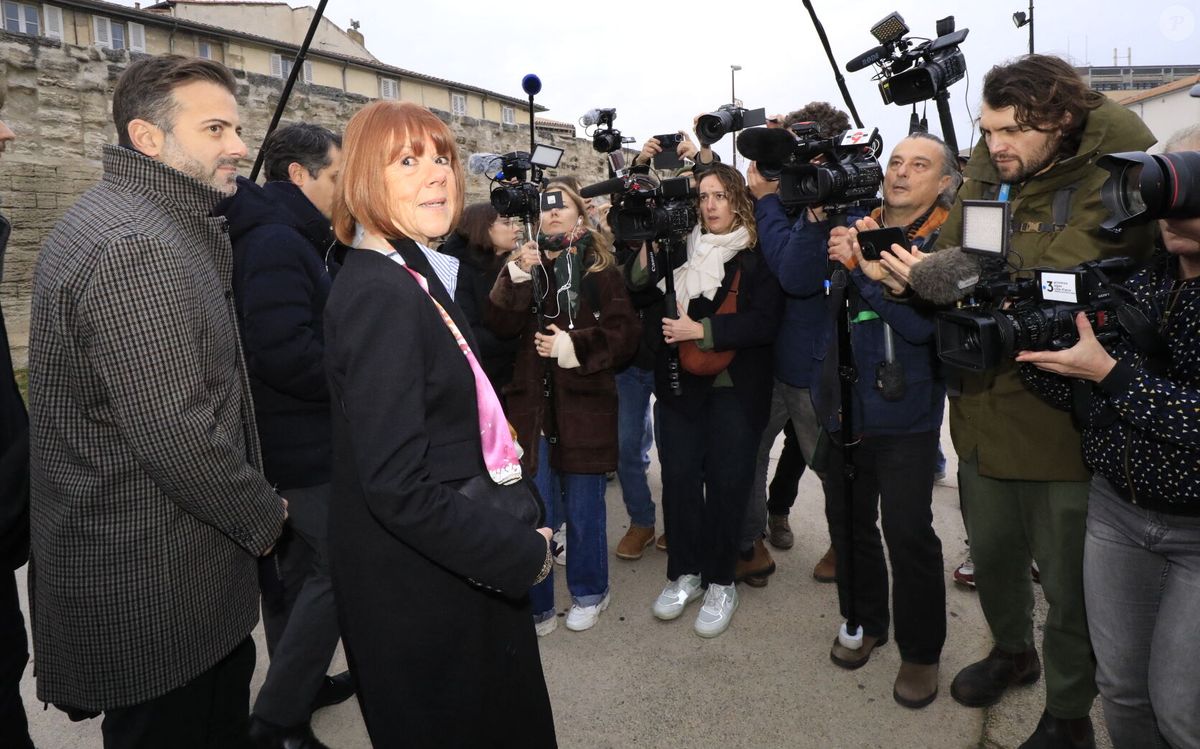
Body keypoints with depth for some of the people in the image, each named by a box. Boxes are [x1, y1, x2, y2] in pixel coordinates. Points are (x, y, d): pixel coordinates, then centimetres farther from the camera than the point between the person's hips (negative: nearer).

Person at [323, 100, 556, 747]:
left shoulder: (411, 275, 7)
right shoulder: (379, 295, -24)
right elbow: (398, 487, -28)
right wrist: (524, 552, -19)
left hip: (454, 567, 9)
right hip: (419, 592, -9)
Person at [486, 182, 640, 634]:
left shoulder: (599, 269, 1)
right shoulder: (525, 264, 10)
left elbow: (624, 333, -6)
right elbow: (500, 326, -4)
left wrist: (575, 345, -15)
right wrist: (517, 277, -15)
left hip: (583, 406, -2)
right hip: (531, 404, 2)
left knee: (583, 510, 10)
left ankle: (589, 593, 33)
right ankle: (535, 606, 25)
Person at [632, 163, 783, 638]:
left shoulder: (758, 256, -2)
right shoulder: (682, 249, 8)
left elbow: (765, 322, -12)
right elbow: (638, 294, 6)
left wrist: (701, 331, -17)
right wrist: (648, 248, -8)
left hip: (735, 388, -3)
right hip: (680, 384, 3)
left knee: (727, 481, 1)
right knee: (678, 475, 3)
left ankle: (720, 582, 18)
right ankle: (685, 574, 20)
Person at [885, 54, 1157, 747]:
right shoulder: (987, 178, 5)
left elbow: (1056, 287, -26)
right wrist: (885, 262, -17)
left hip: (1061, 422, -5)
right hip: (983, 412, 6)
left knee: (1068, 583, 11)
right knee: (992, 555, 22)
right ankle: (1013, 651, 50)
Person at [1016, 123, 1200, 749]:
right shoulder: (1136, 275, 3)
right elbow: (1076, 392, 6)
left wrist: (1111, 373, -24)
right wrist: (1040, 341, -10)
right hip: (1114, 508, 4)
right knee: (1119, 687, 15)